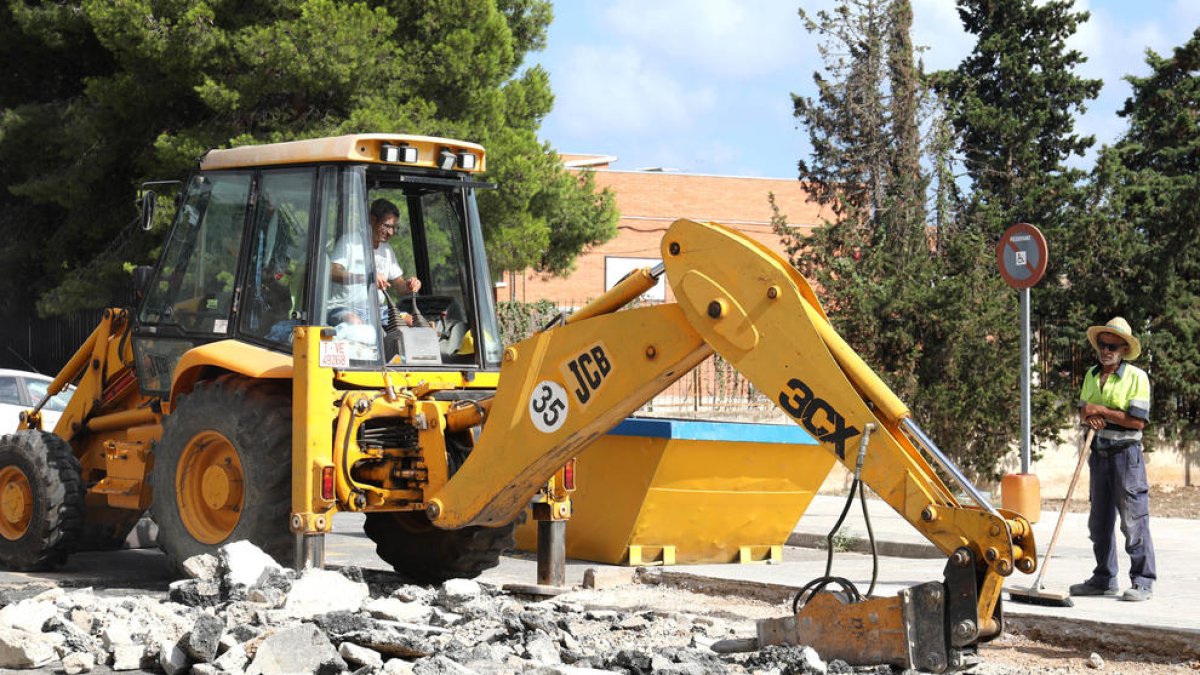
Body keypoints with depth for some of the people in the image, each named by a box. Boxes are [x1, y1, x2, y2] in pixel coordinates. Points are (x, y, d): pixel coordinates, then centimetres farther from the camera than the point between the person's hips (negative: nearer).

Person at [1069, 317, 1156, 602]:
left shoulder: (1137, 377, -9)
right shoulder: (1092, 375, 12)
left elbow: (1138, 420, -16)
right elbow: (1083, 411, 19)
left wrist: (1101, 411, -14)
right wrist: (1089, 417, -5)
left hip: (1126, 453, -7)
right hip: (1100, 455, 7)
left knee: (1133, 519, -7)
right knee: (1099, 521, 11)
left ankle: (1143, 581, -2)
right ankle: (1104, 579, 20)